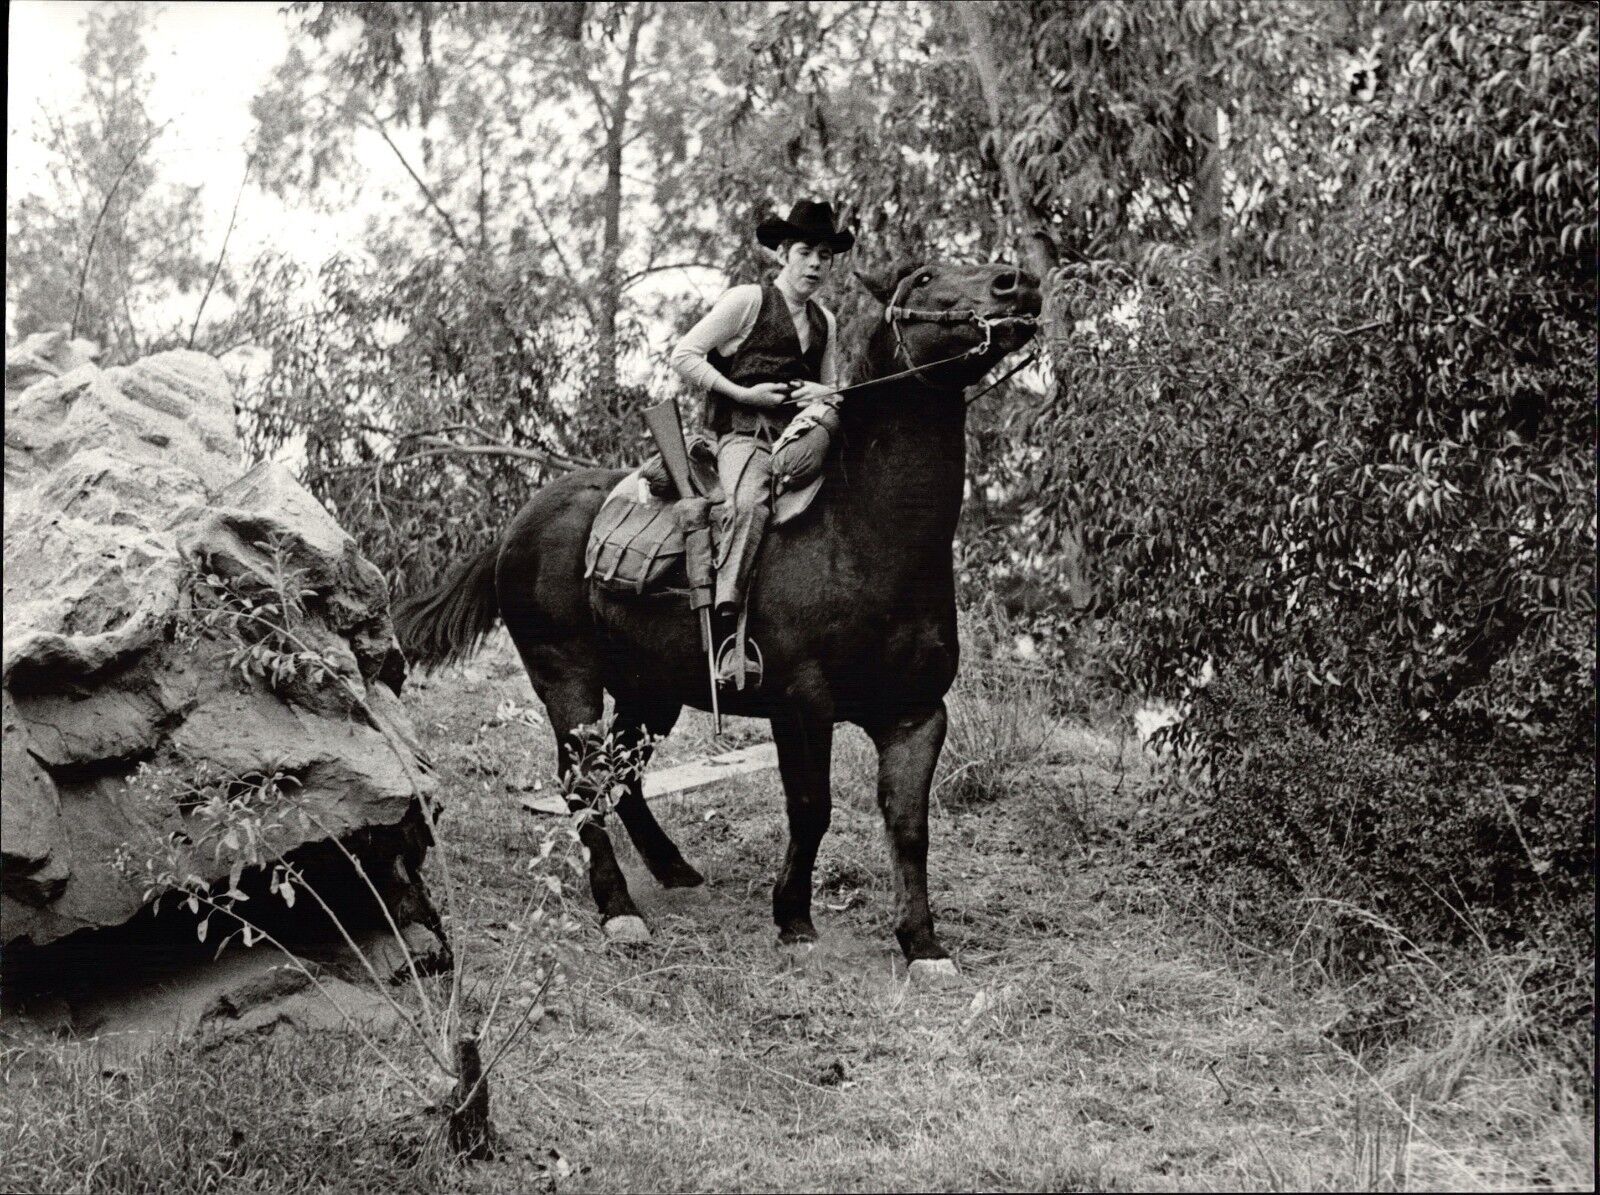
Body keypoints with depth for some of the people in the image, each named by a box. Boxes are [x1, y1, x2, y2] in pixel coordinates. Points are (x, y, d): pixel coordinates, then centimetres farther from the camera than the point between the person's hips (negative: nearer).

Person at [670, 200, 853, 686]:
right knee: (751, 504, -36)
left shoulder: (823, 320, 23)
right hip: (745, 433, -7)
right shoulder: (748, 300, 4)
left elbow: (831, 387, 33)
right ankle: (733, 632, -40)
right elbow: (684, 356, 0)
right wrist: (744, 394, -9)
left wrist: (826, 393, 7)